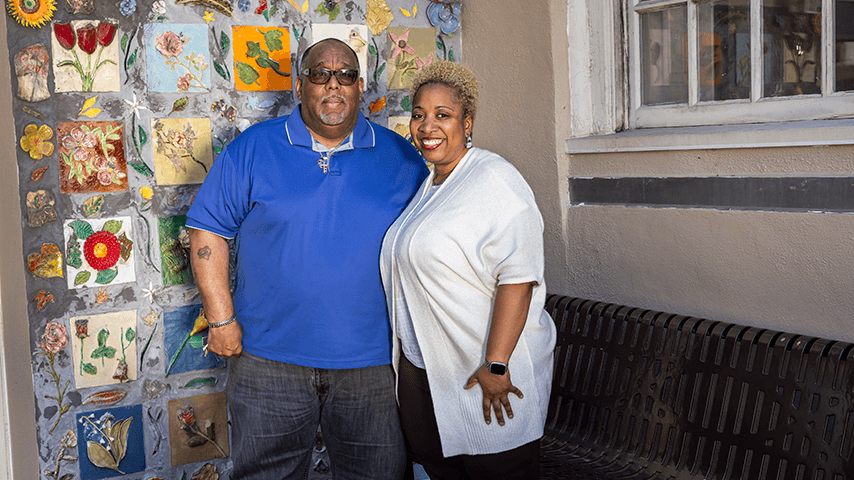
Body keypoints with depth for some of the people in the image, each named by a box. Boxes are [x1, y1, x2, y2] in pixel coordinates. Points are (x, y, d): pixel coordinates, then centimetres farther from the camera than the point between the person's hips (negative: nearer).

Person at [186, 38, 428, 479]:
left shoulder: (400, 157, 4)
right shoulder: (252, 149, 1)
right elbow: (207, 230, 1)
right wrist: (221, 319, -6)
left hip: (372, 361, 1)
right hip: (269, 359, -1)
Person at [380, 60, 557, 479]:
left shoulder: (494, 180, -14)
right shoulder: (427, 185, 13)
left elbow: (517, 278, -22)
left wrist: (495, 365, -26)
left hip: (484, 378, -8)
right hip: (421, 370, 8)